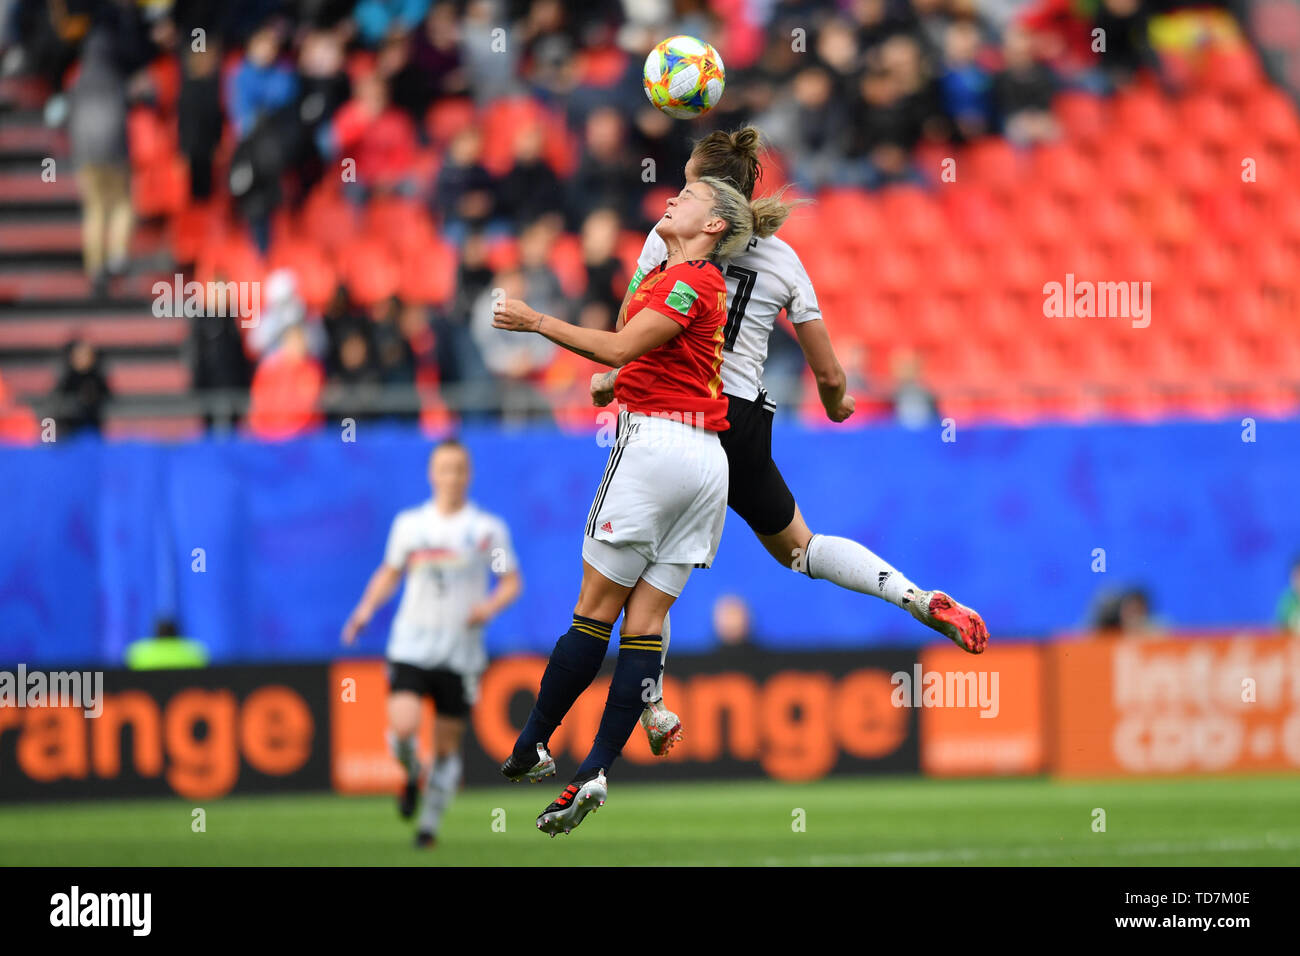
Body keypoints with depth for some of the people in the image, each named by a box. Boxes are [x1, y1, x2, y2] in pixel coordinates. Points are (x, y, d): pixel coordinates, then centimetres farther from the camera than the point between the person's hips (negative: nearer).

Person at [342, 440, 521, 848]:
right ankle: (411, 776, 14)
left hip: (460, 652, 0)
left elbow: (512, 581, 6)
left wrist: (490, 606, -14)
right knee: (403, 727, -19)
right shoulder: (409, 523, 6)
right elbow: (389, 573, 19)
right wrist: (367, 607, 3)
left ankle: (430, 822, 19)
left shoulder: (488, 529, 2)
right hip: (411, 644, 0)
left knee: (447, 745, 3)